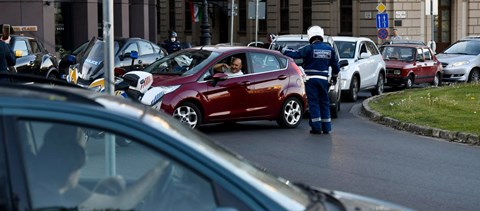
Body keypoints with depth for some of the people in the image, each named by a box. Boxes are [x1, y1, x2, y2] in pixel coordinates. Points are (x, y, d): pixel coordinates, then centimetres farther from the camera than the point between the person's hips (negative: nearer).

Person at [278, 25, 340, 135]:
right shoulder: (329, 49, 7)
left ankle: (317, 127, -4)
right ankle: (326, 127, 12)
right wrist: (334, 76, 31)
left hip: (311, 79, -4)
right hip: (323, 79, 4)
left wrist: (283, 50, 0)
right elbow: (335, 65, 16)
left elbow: (295, 54, -13)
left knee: (313, 103, -1)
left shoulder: (309, 48, -9)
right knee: (324, 103, 11)